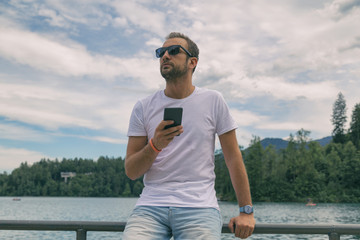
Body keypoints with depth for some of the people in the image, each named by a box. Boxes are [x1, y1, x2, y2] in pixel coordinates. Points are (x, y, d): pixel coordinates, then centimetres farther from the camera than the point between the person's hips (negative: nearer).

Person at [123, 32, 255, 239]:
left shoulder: (213, 101, 5)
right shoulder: (143, 108, 7)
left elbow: (233, 157, 6)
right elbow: (131, 172, 4)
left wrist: (246, 210, 3)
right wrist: (155, 145, -16)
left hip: (199, 208, 0)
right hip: (150, 207, 1)